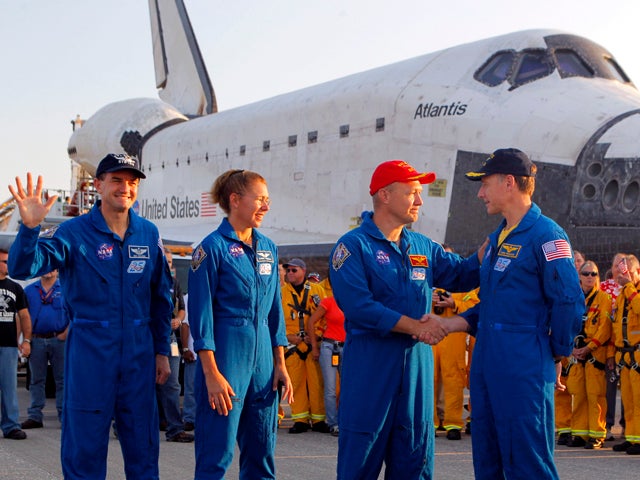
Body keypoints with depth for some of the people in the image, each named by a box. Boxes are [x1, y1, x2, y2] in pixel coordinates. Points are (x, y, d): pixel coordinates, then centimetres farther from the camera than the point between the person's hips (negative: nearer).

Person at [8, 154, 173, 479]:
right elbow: (22, 268, -18)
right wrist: (30, 228, -35)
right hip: (89, 351, -3)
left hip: (139, 353, 3)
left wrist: (162, 351, 11)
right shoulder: (74, 233, -5)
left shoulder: (149, 234, 6)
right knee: (85, 444, 2)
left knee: (143, 447, 10)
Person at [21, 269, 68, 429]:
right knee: (37, 380, 6)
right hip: (36, 341, 2)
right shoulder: (29, 290, 11)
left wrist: (66, 334, -10)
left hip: (59, 339, -2)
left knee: (62, 379, -1)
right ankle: (34, 416, 10)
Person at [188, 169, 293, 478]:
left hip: (262, 356, 7)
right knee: (217, 452, -3)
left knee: (261, 452, 11)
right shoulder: (213, 247, -9)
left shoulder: (267, 248, 11)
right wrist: (212, 374, -16)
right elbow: (201, 313, -11)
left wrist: (280, 364, 10)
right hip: (225, 354, -7)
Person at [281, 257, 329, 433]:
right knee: (296, 381, 0)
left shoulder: (317, 290, 6)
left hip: (315, 343, -1)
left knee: (317, 381, -3)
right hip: (293, 344, 1)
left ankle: (318, 419, 3)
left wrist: (317, 334, -9)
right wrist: (288, 336, -5)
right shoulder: (281, 293, 9)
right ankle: (300, 419, 6)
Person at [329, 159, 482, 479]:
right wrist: (415, 326, -18)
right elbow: (358, 306, -19)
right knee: (361, 454, 0)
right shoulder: (353, 246, -8)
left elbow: (462, 275, 12)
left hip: (417, 362, 6)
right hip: (371, 364, -6)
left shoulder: (423, 247, 13)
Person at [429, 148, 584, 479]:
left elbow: (569, 302, -13)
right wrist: (451, 324, 8)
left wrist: (556, 353, -4)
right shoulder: (497, 238, 17)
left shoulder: (545, 235, -11)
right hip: (487, 363, 9)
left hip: (524, 368, -9)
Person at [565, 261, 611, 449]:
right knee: (578, 394, 6)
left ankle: (597, 435, -4)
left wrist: (588, 348, -15)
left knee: (595, 395, -7)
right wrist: (573, 347, -3)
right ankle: (579, 434, 12)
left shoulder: (603, 298, -1)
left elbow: (605, 328, -8)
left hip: (596, 353, -4)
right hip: (576, 353, 4)